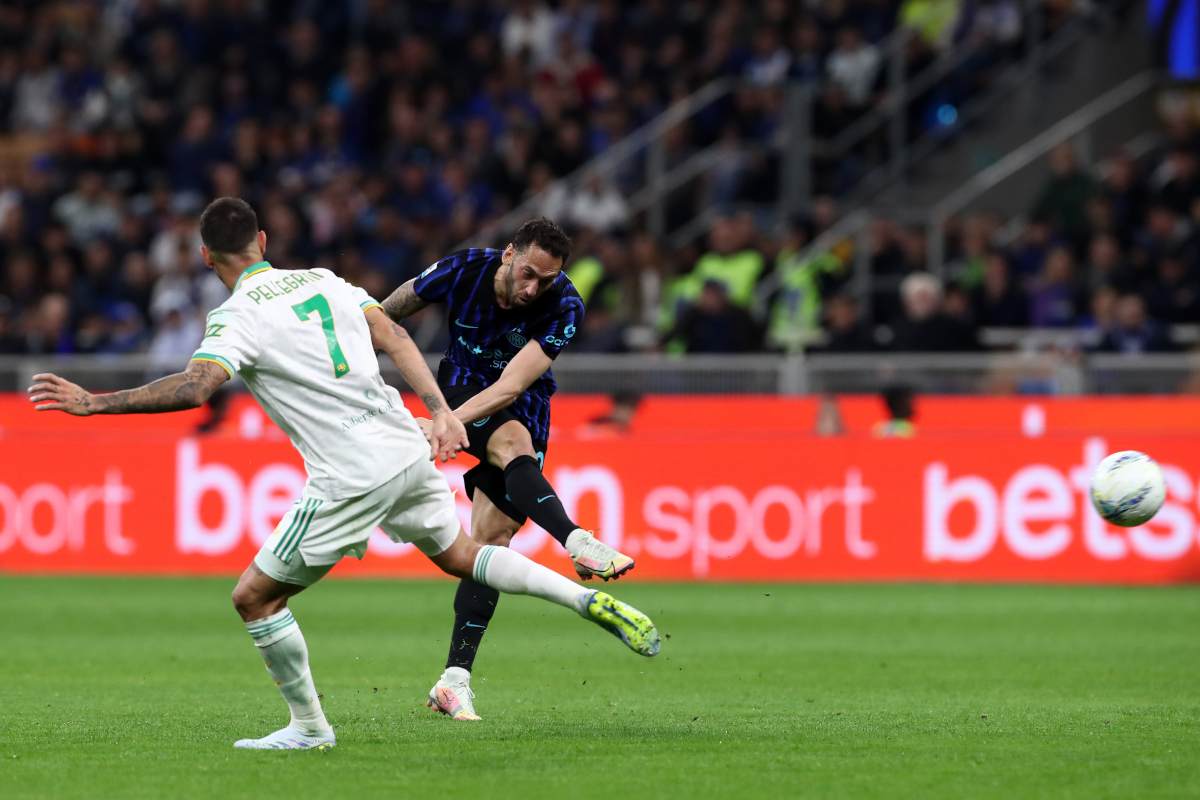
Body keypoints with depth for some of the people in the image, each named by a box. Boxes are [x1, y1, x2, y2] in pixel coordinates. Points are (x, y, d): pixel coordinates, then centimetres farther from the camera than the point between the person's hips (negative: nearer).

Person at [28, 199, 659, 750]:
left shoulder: (236, 318, -9)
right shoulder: (321, 281, 12)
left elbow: (195, 387, -26)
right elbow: (395, 339, 7)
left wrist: (94, 402, -23)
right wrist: (440, 413, 6)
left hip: (351, 478, -7)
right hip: (406, 450, 7)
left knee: (254, 597, 6)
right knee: (460, 556, 30)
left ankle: (309, 726, 13)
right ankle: (594, 601, 24)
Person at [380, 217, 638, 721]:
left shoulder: (563, 307, -23)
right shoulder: (463, 270, -19)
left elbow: (511, 386, -32)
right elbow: (389, 313, 1)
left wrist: (446, 422, -44)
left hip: (524, 410, 0)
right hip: (462, 387, 0)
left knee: (493, 536, -9)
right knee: (513, 443, -34)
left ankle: (454, 679, -8)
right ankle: (578, 543, -55)